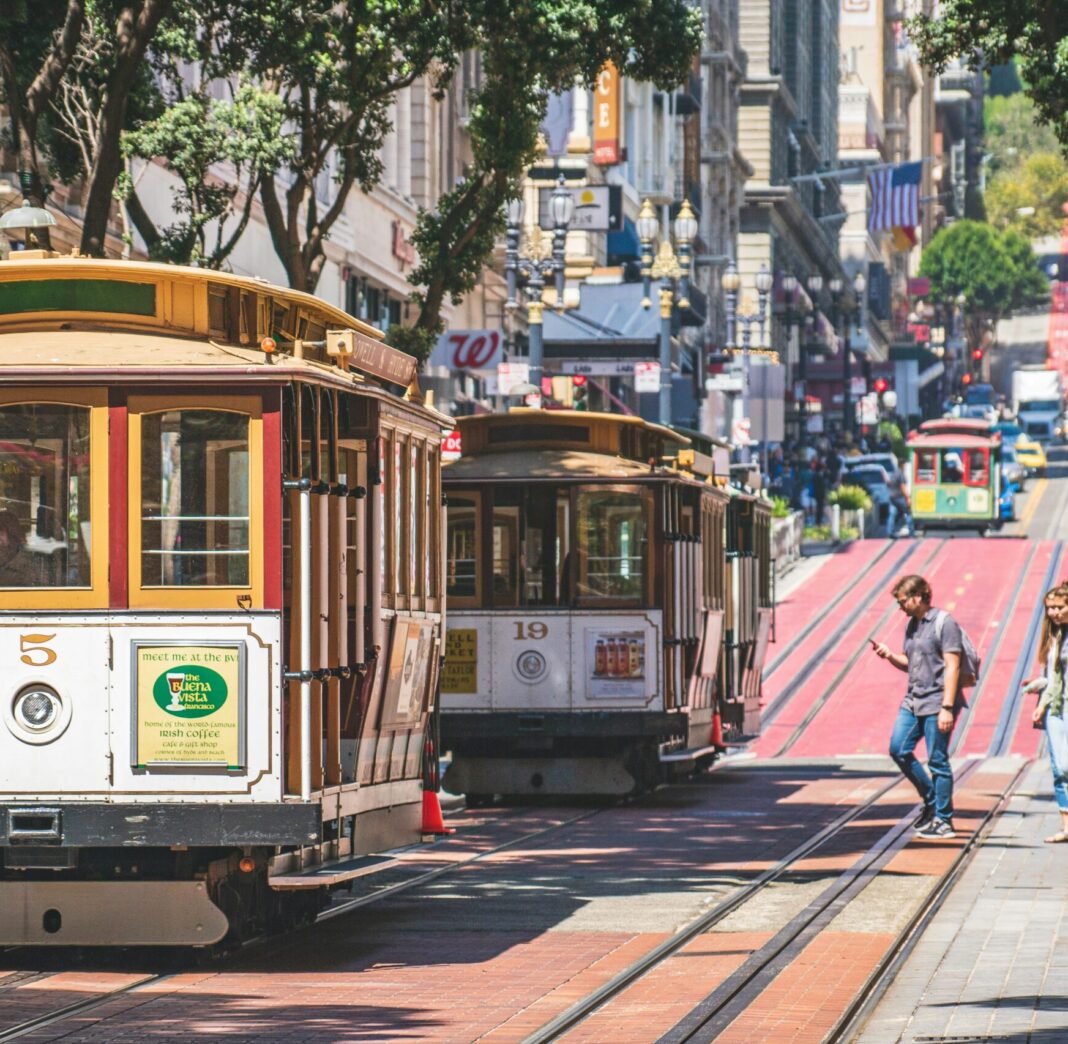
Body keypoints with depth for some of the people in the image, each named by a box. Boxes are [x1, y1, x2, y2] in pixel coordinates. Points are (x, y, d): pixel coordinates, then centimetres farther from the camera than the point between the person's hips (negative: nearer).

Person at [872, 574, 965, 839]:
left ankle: (943, 821, 4)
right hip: (913, 702, 8)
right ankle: (931, 801, 17)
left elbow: (952, 667, -15)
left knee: (937, 761, -4)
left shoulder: (944, 623, -11)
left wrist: (947, 708, -20)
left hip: (937, 703, -8)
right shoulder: (911, 625, 14)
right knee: (898, 749, 2)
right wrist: (890, 656, 2)